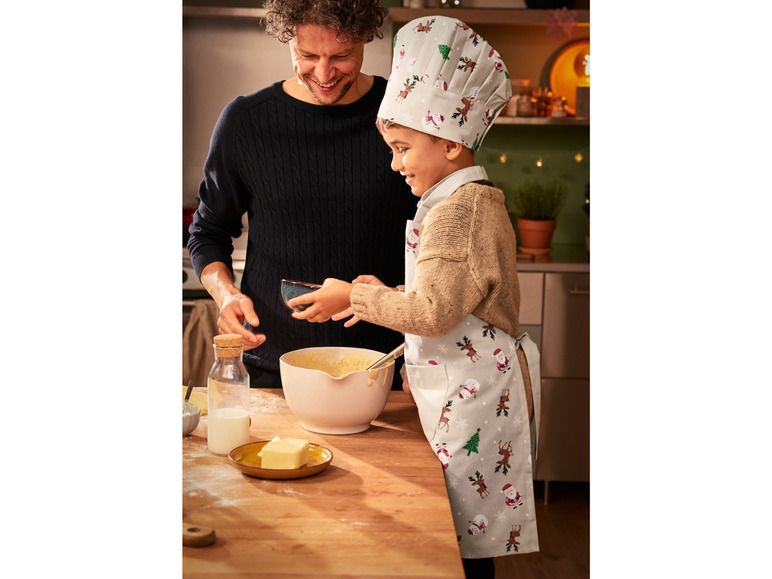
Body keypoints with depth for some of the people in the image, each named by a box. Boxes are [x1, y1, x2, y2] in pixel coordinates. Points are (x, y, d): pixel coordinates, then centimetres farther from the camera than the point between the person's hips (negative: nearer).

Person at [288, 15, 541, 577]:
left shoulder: (459, 209, -19)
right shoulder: (474, 200, 14)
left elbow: (433, 313, -23)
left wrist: (355, 298, -12)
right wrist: (385, 295, 9)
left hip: (471, 391, -10)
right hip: (462, 385, 10)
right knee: (456, 527, 16)